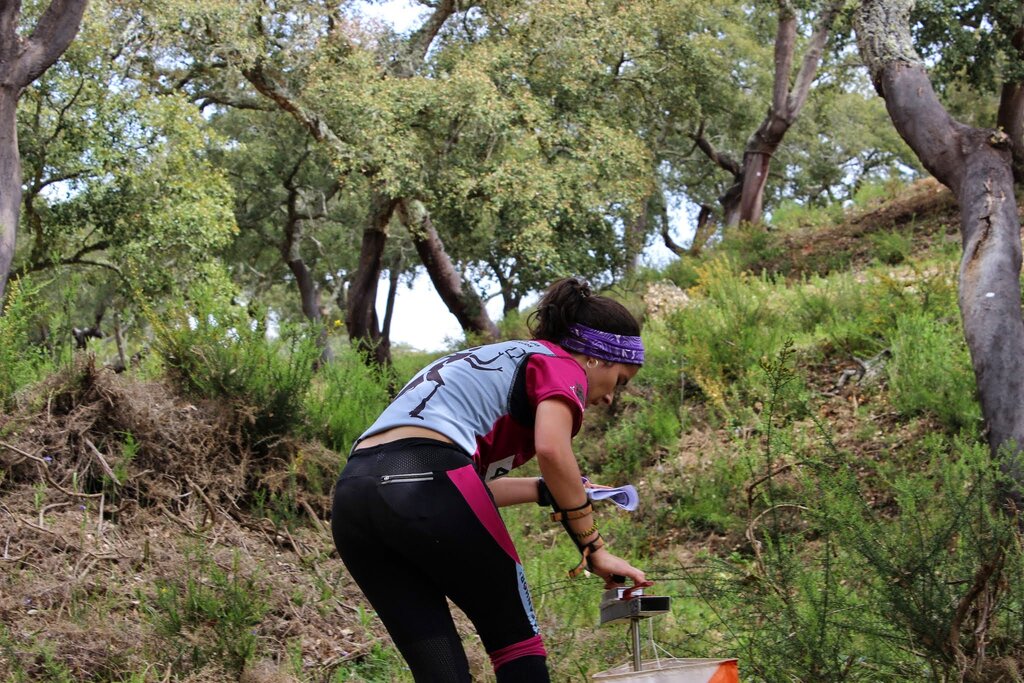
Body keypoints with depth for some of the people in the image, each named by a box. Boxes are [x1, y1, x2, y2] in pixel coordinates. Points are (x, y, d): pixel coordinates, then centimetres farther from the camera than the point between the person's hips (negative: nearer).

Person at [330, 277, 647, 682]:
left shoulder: (495, 362, 34)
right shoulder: (559, 365, 11)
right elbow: (552, 450, -9)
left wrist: (546, 491, 34)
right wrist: (594, 548, 0)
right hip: (426, 484, -8)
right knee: (516, 639, 12)